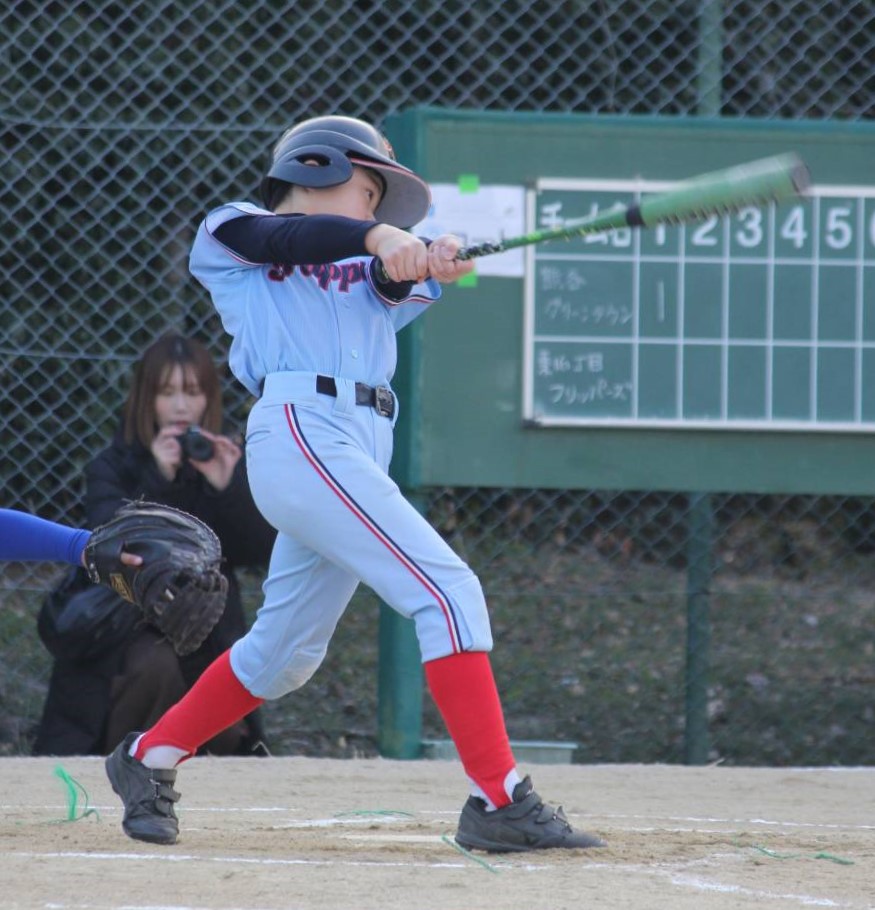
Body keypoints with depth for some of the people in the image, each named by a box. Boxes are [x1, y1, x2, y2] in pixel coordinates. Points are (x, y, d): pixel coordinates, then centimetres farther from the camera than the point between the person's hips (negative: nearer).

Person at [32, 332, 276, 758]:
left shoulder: (225, 462, 3)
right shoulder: (112, 466, -3)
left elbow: (261, 552, -7)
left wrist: (229, 487, -21)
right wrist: (157, 482, -30)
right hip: (128, 624, -2)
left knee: (226, 738, -17)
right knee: (155, 665, -35)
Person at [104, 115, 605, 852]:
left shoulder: (360, 272, 27)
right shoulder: (228, 237, 12)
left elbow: (392, 288, 5)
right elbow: (290, 237, -10)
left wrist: (421, 266, -18)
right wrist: (376, 235, -26)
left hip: (362, 455, 8)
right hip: (301, 431, -8)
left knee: (283, 654, 16)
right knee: (448, 591, -17)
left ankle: (148, 760, 33)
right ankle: (497, 799, -19)